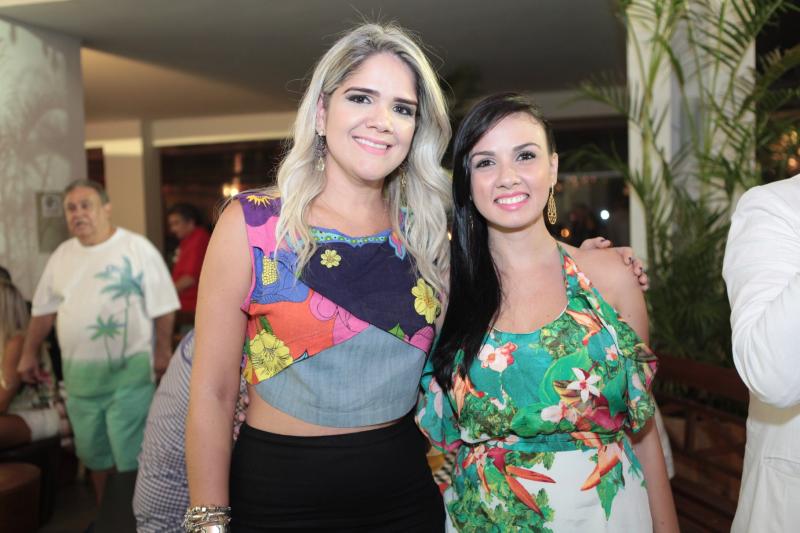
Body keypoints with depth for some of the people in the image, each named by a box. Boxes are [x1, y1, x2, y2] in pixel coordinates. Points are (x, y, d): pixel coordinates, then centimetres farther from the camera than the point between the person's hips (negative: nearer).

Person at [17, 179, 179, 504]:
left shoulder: (137, 248, -9)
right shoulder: (62, 255, 9)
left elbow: (162, 306, -9)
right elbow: (44, 310, 16)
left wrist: (162, 352, -12)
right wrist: (29, 354, 16)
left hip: (128, 372, -6)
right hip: (79, 374, 6)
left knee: (131, 455, -3)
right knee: (93, 452, 18)